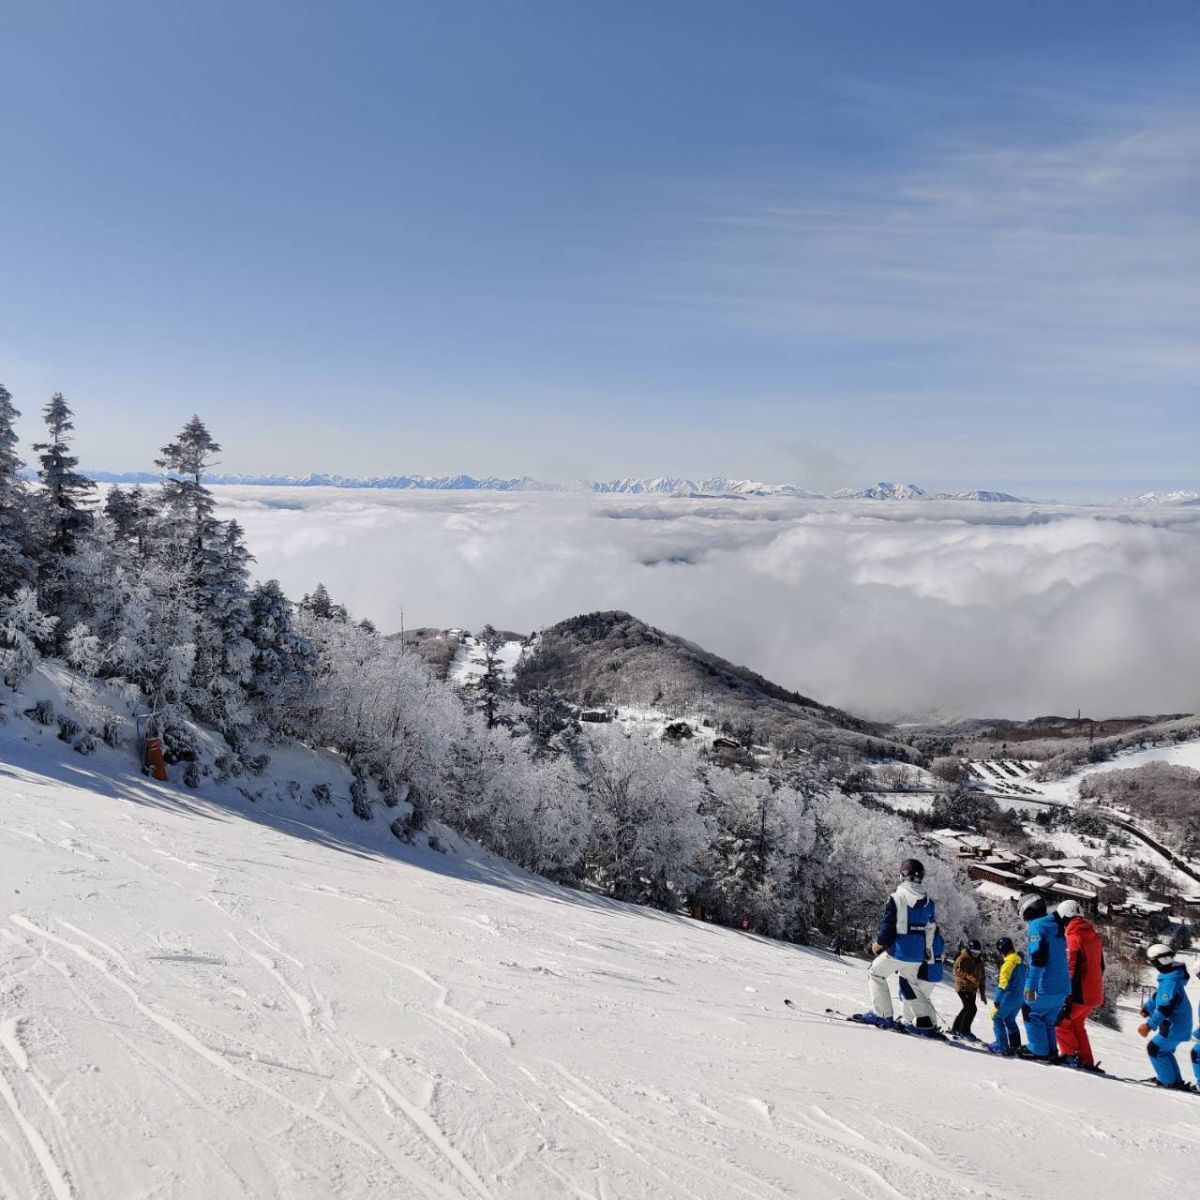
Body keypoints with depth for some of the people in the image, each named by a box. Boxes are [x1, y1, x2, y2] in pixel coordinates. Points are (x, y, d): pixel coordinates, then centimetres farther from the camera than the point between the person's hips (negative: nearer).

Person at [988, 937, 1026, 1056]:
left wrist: (997, 1000, -16)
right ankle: (1015, 1045, 22)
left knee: (997, 1018, 3)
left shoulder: (1008, 962, -17)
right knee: (1010, 1020, 21)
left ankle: (1001, 1046, -2)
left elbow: (1003, 983, -19)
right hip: (1019, 997, 8)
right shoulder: (1020, 961, 9)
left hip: (1008, 997, -8)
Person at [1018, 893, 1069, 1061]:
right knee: (1048, 1019, 18)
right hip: (1063, 986, 8)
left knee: (1030, 1012, 6)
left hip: (1046, 986, -8)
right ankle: (1051, 1052, 18)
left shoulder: (1037, 925, -11)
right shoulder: (1056, 926, 17)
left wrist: (1030, 986, -20)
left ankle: (1038, 1050, 6)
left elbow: (1037, 958, -20)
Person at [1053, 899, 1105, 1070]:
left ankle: (1070, 1054, -1)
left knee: (1061, 1021, 5)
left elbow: (1072, 971, -21)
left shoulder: (1073, 938, -17)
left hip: (1080, 994, -8)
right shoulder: (1094, 936, 9)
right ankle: (1086, 1061, 18)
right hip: (1095, 993, 8)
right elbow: (1100, 966, 17)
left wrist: (1067, 999, -20)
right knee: (1077, 1024, 19)